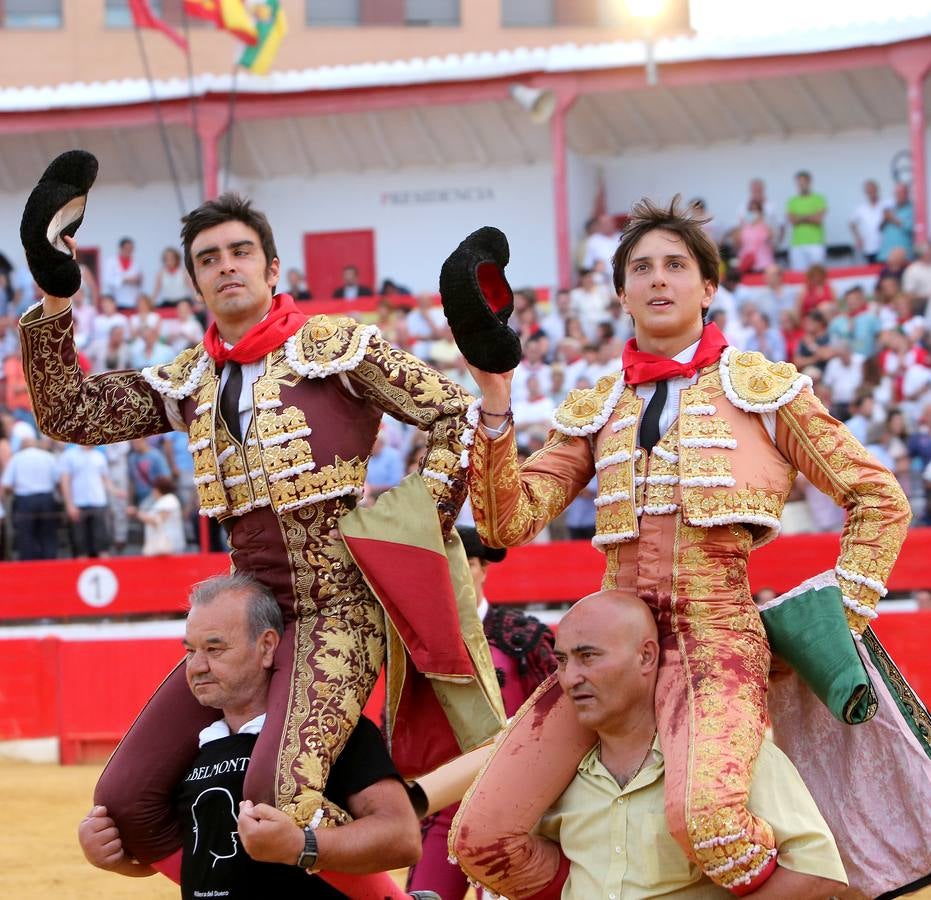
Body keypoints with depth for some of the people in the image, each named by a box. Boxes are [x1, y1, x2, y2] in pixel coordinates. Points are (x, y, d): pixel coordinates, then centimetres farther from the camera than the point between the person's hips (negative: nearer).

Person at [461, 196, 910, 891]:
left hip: (716, 632, -4)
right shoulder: (593, 409, 17)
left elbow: (878, 500, 10)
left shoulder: (761, 387, 8)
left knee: (705, 819, -36)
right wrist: (496, 403, -3)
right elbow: (507, 523, 7)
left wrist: (838, 623, 2)